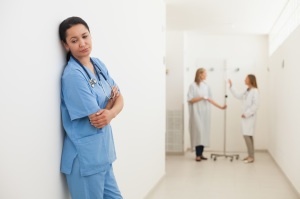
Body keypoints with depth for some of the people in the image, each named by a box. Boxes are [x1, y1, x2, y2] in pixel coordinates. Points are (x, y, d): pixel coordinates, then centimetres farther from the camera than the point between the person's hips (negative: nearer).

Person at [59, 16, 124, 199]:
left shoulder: (99, 65, 5)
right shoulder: (73, 75, -19)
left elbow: (119, 99, 4)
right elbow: (96, 120, -19)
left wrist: (111, 113, -18)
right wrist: (111, 98, -2)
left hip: (103, 152, 8)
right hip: (85, 157, -8)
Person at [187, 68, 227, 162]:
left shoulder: (206, 86, 10)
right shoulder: (193, 85, -5)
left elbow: (210, 99, 13)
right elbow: (190, 100, -9)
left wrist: (220, 106, 11)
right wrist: (201, 97, -16)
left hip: (205, 112, 6)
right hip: (197, 112, -6)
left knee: (204, 132, 4)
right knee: (198, 132, -10)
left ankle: (201, 153, 11)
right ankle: (197, 155, -5)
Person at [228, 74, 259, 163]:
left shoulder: (255, 91, -11)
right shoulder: (247, 91, 14)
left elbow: (255, 105, -17)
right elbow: (238, 96, 21)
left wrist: (246, 114, -17)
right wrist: (231, 86, 17)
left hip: (250, 117, -9)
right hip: (246, 116, 9)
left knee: (247, 135, -12)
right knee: (248, 136, 9)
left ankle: (251, 157, -9)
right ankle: (250, 155, 14)